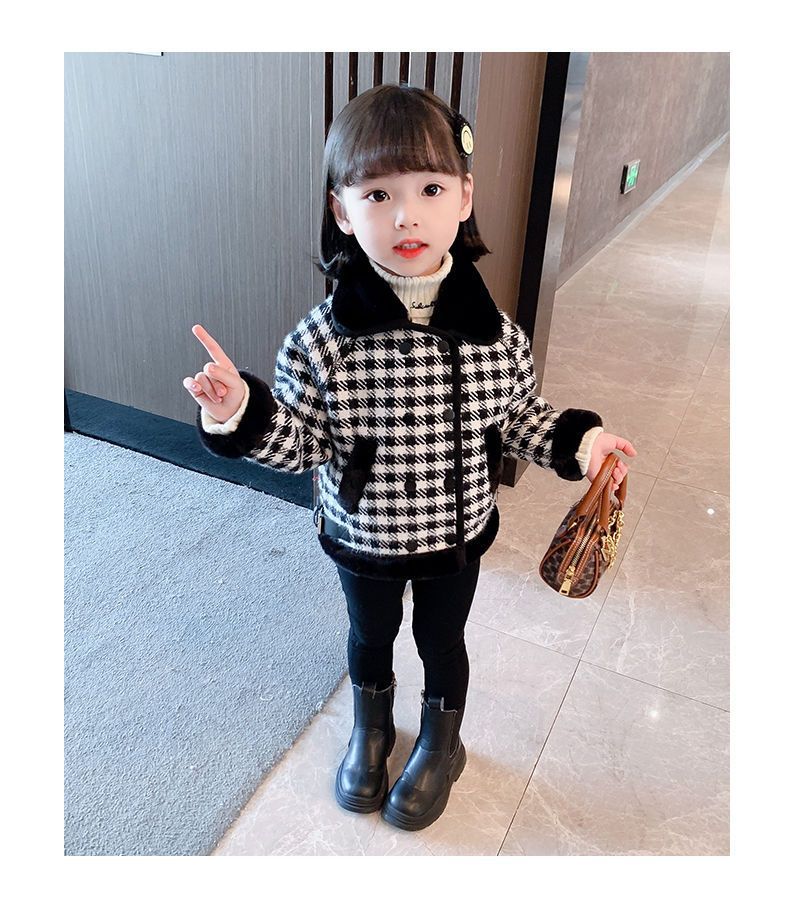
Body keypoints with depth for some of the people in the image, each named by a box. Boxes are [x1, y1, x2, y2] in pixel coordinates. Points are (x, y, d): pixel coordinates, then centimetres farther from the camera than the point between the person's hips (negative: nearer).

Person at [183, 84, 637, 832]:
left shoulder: (497, 334, -17)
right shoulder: (320, 341, -22)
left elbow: (519, 420, -2)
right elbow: (298, 442, -14)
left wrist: (574, 440, -18)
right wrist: (239, 415, -30)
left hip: (456, 537, 1)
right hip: (362, 542, 0)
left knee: (442, 641, 24)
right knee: (370, 638, 26)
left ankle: (441, 744, 54)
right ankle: (370, 731, 57)